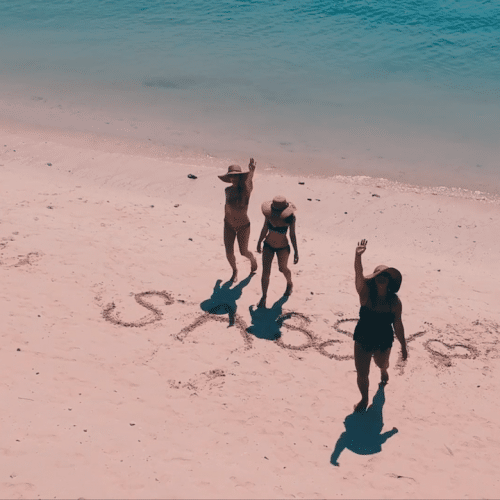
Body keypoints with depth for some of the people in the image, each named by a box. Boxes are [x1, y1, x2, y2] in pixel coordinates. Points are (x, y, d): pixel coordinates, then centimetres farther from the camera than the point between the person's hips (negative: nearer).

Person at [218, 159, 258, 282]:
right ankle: (235, 271, 32)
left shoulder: (246, 189, -20)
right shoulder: (228, 190, -7)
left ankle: (253, 259, 49)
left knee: (244, 252, 12)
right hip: (229, 225, 3)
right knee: (229, 253, 0)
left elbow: (248, 180, -43)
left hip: (243, 226, -3)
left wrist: (251, 171, -65)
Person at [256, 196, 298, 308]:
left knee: (283, 268, 12)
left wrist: (296, 252, -6)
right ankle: (264, 296, 10)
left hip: (283, 247, -1)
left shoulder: (290, 218, -24)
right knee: (265, 271, -5)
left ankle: (289, 284, 48)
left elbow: (292, 235, -12)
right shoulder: (269, 215, -20)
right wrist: (259, 243, 10)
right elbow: (265, 229, -3)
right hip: (268, 245, 1)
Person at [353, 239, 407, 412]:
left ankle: (383, 371, 70)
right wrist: (358, 255, -58)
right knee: (362, 373, 4)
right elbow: (359, 274, -40)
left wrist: (403, 346, 0)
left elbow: (398, 325, -7)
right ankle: (364, 399, 34)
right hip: (363, 339, -1)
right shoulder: (365, 293, -21)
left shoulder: (394, 302, -17)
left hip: (384, 341, 1)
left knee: (382, 363, 30)